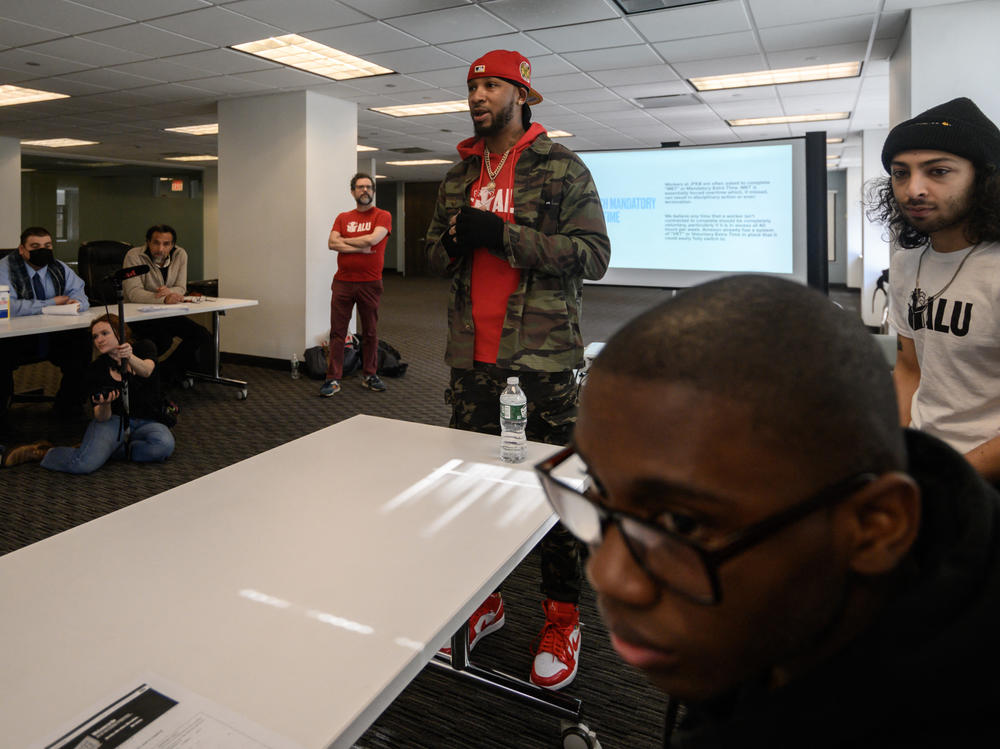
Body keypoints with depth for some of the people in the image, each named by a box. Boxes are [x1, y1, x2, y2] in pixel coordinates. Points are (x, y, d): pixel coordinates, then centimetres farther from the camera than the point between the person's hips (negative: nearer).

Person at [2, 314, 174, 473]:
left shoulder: (143, 347, 3)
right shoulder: (96, 368, 2)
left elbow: (146, 371, -23)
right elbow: (101, 417, -6)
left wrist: (130, 357, -44)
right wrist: (104, 405, -29)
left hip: (146, 423, 1)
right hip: (113, 420, -1)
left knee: (165, 444, -35)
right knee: (84, 464, -29)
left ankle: (106, 449, -11)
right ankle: (41, 452, 5)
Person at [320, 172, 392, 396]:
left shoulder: (383, 216, 3)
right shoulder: (342, 218, 12)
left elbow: (372, 239, -14)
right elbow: (332, 243, -2)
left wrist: (345, 240, -2)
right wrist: (361, 248, -11)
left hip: (370, 283, -2)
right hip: (342, 283, 2)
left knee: (370, 332, 8)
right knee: (337, 332, 0)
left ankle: (369, 376, 21)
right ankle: (333, 379, 3)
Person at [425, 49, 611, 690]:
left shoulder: (562, 169, -2)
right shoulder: (460, 176, 16)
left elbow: (594, 254, -11)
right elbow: (436, 254, 21)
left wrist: (502, 235, -18)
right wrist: (453, 242, -4)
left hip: (543, 345, -5)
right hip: (473, 347, 6)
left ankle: (562, 616, 18)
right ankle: (483, 599, 30)